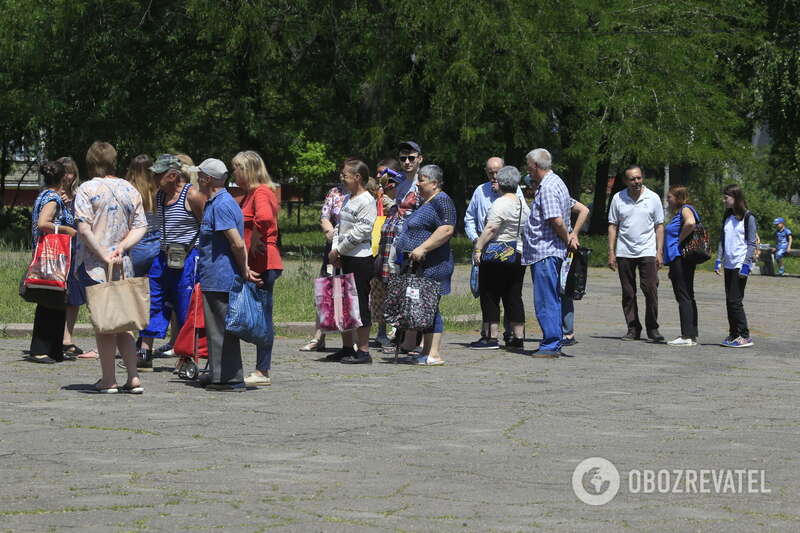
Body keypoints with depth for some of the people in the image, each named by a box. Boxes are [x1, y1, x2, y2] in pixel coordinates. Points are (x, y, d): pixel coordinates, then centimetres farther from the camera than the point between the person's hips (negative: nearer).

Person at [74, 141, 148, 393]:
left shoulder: (87, 189, -7)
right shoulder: (130, 190, 8)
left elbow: (84, 228, -16)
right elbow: (140, 227, 4)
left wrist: (104, 255, -14)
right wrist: (121, 247, -4)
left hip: (95, 266, -4)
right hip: (124, 266, 4)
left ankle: (109, 379, 4)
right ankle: (133, 378, 5)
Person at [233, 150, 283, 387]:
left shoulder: (261, 193, -12)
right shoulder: (249, 194, 20)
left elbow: (264, 218, -32)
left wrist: (254, 242, -20)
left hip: (263, 264, -10)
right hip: (254, 264, 10)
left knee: (263, 318, -5)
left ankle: (262, 372, -2)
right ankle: (261, 370, 14)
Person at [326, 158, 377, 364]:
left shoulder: (367, 201, -12)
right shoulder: (347, 198, 15)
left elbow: (360, 232, -18)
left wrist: (338, 250, -12)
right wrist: (334, 250, 4)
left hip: (360, 258, -9)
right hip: (344, 258, 9)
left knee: (360, 304, -5)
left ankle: (363, 351, -1)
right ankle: (347, 347, 21)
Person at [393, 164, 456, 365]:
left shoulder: (442, 201, -11)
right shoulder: (425, 202, 21)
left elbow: (447, 229, -23)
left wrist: (422, 248, -25)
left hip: (432, 265, -10)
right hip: (418, 265, 10)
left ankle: (433, 354, -8)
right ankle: (424, 352, 12)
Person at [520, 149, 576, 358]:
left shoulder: (547, 187, -15)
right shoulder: (556, 182, 18)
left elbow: (557, 221, -23)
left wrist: (567, 239, -9)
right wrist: (569, 239, 15)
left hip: (544, 252, -11)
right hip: (552, 252, 11)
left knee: (545, 301, -8)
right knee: (552, 300, 13)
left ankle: (551, 345, -7)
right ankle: (554, 344, 17)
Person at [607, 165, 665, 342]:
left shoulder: (653, 198, 2)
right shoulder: (618, 199, 3)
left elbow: (659, 226, 6)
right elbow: (613, 226, 7)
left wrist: (660, 251, -2)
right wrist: (611, 252, 0)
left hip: (647, 252, -1)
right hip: (624, 253, 1)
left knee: (651, 290, -9)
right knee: (628, 293, 4)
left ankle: (652, 328, 2)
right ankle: (633, 329, 12)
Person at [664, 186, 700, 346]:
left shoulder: (686, 209, -9)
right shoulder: (678, 212, 21)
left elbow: (690, 223, -31)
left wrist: (680, 240, -18)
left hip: (680, 259, -11)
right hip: (677, 259, 11)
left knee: (684, 297, -10)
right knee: (688, 297, 11)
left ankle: (687, 336, -11)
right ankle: (692, 335, 14)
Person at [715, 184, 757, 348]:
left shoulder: (748, 217, -5)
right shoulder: (727, 217, 15)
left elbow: (751, 243, -7)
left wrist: (746, 264, -15)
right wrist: (718, 260, 10)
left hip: (740, 265, -7)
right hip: (729, 265, 7)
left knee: (735, 301, -11)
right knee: (729, 301, 6)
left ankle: (745, 336, -6)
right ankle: (733, 334, 12)